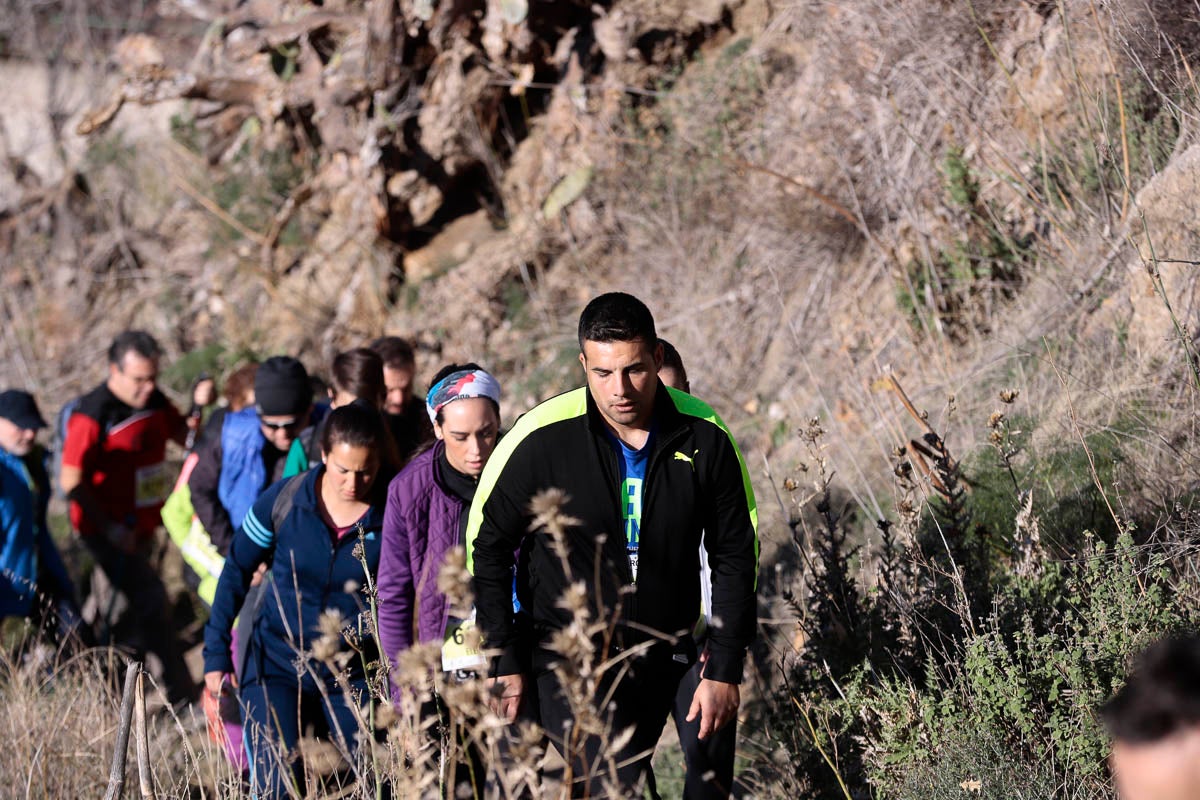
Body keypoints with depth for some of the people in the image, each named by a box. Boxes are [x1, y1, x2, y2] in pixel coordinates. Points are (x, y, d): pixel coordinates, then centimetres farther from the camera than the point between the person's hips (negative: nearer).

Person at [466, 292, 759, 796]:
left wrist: (724, 670, 1)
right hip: (569, 656, -3)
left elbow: (735, 557, 5)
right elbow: (487, 544, -1)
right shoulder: (544, 438, -14)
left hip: (662, 660, 3)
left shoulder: (704, 437, -6)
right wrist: (503, 661, -2)